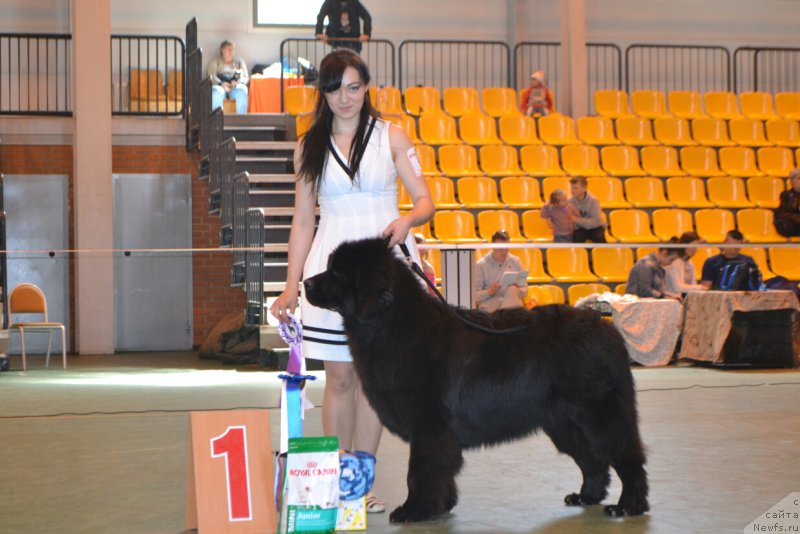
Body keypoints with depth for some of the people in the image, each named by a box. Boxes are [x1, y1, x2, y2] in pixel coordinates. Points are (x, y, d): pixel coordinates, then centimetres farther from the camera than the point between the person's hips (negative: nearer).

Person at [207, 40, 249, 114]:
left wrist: (238, 82, -12)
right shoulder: (215, 62, 22)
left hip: (235, 87, 1)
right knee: (216, 92, -38)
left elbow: (245, 78, 14)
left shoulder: (239, 62, 27)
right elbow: (212, 77, 4)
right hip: (220, 86, -1)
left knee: (241, 91, -36)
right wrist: (221, 84, -19)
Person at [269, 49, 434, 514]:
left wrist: (406, 220, -19)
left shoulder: (391, 137, 5)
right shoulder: (310, 146, 10)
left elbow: (426, 200, 4)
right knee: (339, 377, 2)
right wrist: (292, 284, 7)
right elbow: (303, 221, 11)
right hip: (331, 266, 1)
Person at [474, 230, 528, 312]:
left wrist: (517, 291, -10)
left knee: (512, 289, -33)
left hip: (512, 300, 3)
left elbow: (524, 289, 14)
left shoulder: (515, 261, 11)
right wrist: (489, 292, -20)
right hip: (489, 301, -3)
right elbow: (475, 295, 0)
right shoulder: (481, 265, 4)